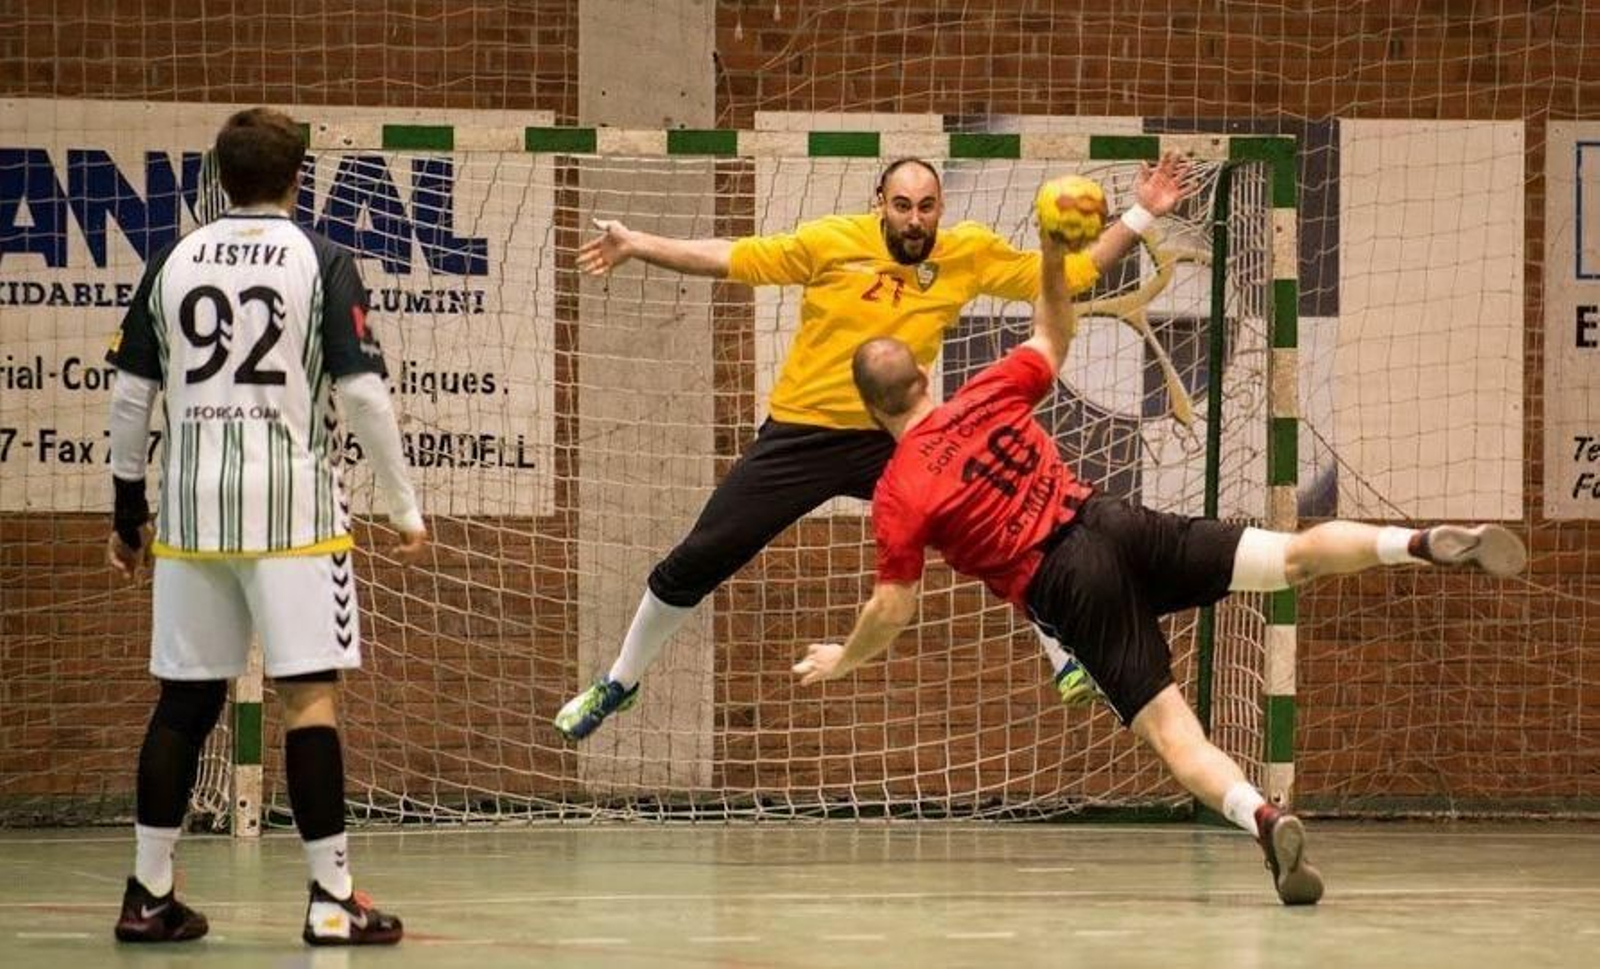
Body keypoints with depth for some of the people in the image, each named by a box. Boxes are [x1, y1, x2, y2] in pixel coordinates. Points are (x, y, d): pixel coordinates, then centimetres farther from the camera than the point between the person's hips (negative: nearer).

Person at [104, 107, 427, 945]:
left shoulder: (172, 265, 8)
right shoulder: (321, 263, -3)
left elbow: (130, 396, 10)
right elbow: (363, 393, -7)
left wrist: (127, 513, 20)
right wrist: (404, 508, 0)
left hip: (192, 507, 4)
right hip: (292, 507, -4)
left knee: (185, 699, 11)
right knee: (308, 694, -4)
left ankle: (148, 895, 13)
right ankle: (331, 898, -8)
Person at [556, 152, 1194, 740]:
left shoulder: (972, 254, -6)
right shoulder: (831, 241, -13)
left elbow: (1071, 273, -1)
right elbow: (733, 258, -9)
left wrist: (1141, 215, -8)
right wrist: (637, 246, -15)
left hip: (894, 441, 2)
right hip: (800, 436, -2)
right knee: (696, 563, 1)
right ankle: (619, 684, 22)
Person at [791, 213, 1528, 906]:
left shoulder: (898, 494, -2)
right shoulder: (989, 393, 10)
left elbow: (894, 611, 2)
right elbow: (1054, 340, 29)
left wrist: (843, 659, 19)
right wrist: (1054, 259, 31)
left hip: (1062, 586, -4)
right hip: (1114, 524, 4)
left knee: (1170, 730, -10)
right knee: (1293, 556, -1)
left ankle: (1263, 818, -38)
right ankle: (1424, 544, -25)